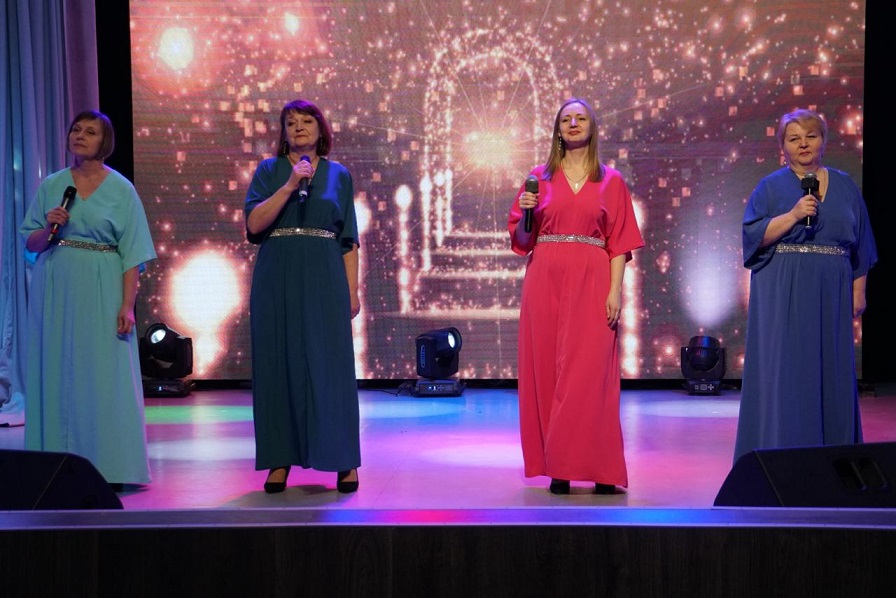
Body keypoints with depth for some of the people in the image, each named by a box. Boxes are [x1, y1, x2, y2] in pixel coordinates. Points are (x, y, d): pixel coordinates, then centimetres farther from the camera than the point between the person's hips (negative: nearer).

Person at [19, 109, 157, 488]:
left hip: (101, 290, -3)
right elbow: (29, 243, 12)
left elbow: (132, 253, -3)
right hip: (55, 290, 3)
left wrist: (127, 305, -11)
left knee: (104, 377, -4)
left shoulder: (121, 189, 2)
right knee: (57, 374, 3)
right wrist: (49, 227, -10)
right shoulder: (51, 185, 10)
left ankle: (107, 469, 2)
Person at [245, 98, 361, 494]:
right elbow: (254, 224, -6)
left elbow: (348, 239, 9)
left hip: (324, 281, 0)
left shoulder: (338, 174, 11)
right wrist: (290, 185, -14)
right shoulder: (269, 171, 8)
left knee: (329, 365, -2)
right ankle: (280, 461, 9)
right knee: (278, 365, 1)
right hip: (277, 280, 0)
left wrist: (353, 290, 1)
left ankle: (344, 461, 6)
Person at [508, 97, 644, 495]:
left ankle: (597, 468, 0)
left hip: (592, 283, -1)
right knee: (546, 369, 0)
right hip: (546, 282, 2)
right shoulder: (540, 178, 11)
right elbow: (522, 239, 11)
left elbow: (619, 242, 3)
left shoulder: (611, 180, 9)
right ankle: (556, 467, 7)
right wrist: (525, 213, -9)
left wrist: (615, 290, -8)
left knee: (589, 373, -7)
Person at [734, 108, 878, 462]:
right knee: (784, 371, -5)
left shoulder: (844, 186, 12)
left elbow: (860, 245, 14)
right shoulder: (771, 187, 4)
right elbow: (754, 235, -6)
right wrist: (793, 214, -17)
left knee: (831, 372, 4)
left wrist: (858, 291, 8)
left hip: (831, 296, 3)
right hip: (784, 297, -3)